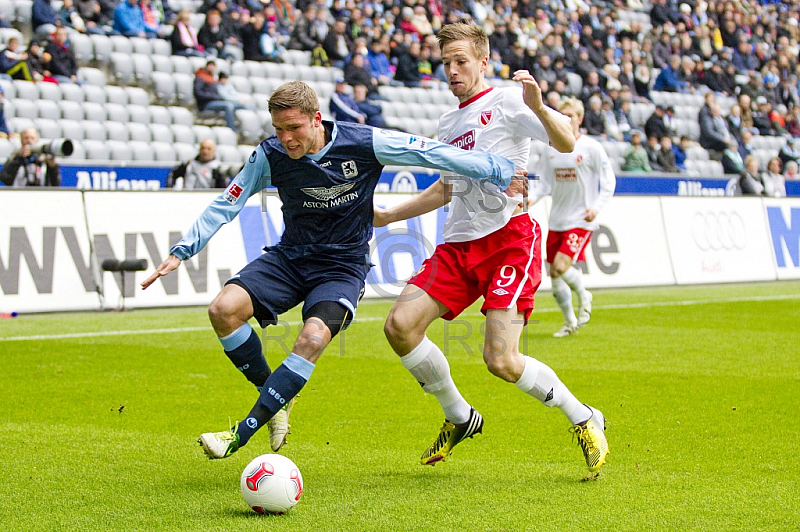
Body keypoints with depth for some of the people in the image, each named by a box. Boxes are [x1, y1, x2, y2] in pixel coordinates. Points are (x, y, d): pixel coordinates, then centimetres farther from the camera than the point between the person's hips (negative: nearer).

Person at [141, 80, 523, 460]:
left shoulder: (363, 144, -15)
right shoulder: (270, 155, -9)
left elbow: (434, 154, -9)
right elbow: (226, 204, 0)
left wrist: (501, 172, -6)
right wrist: (181, 252, -7)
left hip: (343, 267, -3)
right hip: (290, 257, 3)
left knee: (313, 338, -31)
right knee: (223, 309, -21)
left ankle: (241, 435, -24)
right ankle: (275, 397, 2)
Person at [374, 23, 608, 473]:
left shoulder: (507, 101, 0)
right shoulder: (448, 123, 22)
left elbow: (567, 143, -14)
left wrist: (538, 108, -32)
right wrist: (387, 216, 35)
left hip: (509, 237, -7)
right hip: (459, 243, 7)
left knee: (501, 360, -18)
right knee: (400, 325, -11)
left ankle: (585, 422, 7)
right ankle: (459, 417, 11)